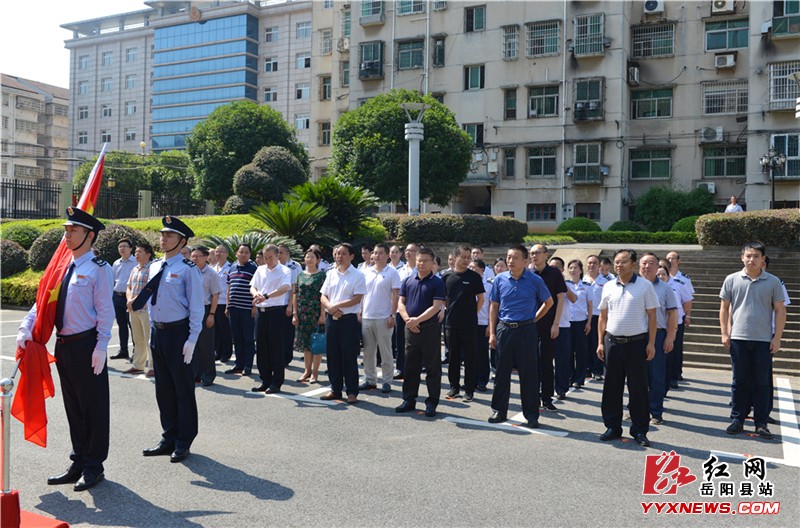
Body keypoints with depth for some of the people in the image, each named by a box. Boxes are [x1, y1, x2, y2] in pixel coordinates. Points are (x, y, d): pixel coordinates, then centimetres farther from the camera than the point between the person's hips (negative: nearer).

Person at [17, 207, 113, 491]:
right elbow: (43, 301, 12)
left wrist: (101, 348, -15)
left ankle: (93, 467, 16)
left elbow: (105, 311, -12)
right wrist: (26, 328, -2)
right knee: (73, 407, 16)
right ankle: (78, 464, 29)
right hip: (63, 345, 8)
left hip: (87, 346, -7)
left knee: (93, 407, 3)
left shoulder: (99, 268, -9)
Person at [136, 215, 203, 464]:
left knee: (183, 388, 3)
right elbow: (151, 298, 18)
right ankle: (169, 438, 27)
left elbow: (196, 307, -12)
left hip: (179, 332, -7)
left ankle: (183, 442, 15)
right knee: (163, 388, 14)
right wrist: (153, 328, 14)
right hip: (157, 332, 7)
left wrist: (192, 340, -16)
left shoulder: (188, 269, -11)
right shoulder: (154, 266, 9)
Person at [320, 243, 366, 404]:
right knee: (332, 355, 10)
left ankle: (352, 392, 9)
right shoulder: (331, 274, 11)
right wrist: (331, 308, -11)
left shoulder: (358, 275, -4)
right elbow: (323, 296, 8)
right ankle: (335, 389, 21)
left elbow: (357, 299, -12)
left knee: (349, 357, 0)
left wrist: (337, 305, -15)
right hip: (331, 318, 5)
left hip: (348, 319, -5)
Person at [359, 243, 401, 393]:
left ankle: (387, 381, 11)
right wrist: (359, 312, 7)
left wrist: (392, 315, -12)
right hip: (366, 317, 5)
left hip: (383, 318, -4)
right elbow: (360, 294, 13)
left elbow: (395, 296, -6)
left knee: (385, 352, 3)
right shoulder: (365, 272, 9)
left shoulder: (392, 273, -3)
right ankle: (370, 380, 20)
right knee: (368, 351, 11)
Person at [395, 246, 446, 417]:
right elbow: (401, 303, 6)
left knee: (432, 368, 3)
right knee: (410, 367, 12)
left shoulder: (437, 282, -5)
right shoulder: (408, 280, 8)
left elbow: (436, 307, -13)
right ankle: (409, 400, 23)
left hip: (430, 328, -4)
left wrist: (418, 320, -19)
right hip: (410, 329, 4)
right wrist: (408, 320, -11)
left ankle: (432, 403, 12)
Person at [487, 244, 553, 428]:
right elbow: (494, 306, 7)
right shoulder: (500, 279, 2)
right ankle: (499, 411, 20)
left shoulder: (535, 280, -3)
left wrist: (534, 319, 5)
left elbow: (548, 302, 10)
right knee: (502, 371, 8)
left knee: (528, 373, 3)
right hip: (504, 329, 2)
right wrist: (492, 333, 3)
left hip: (526, 330, -2)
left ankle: (531, 415, 13)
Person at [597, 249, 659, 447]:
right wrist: (601, 342, 7)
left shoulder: (645, 286, -2)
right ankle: (613, 427, 19)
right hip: (612, 342, 3)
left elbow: (652, 316, -2)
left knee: (638, 388, 3)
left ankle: (639, 430, 14)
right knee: (611, 386, 8)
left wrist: (651, 343, -7)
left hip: (636, 342, -3)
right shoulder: (608, 286, 8)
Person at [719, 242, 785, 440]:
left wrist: (777, 338, -3)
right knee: (740, 381, 8)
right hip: (738, 339, 1)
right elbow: (724, 308, 8)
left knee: (762, 383, 6)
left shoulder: (773, 282, 2)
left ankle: (761, 423, 15)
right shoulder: (732, 280, 3)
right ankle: (737, 419, 17)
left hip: (764, 340, 0)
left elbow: (780, 310, 3)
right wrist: (724, 333, 2)